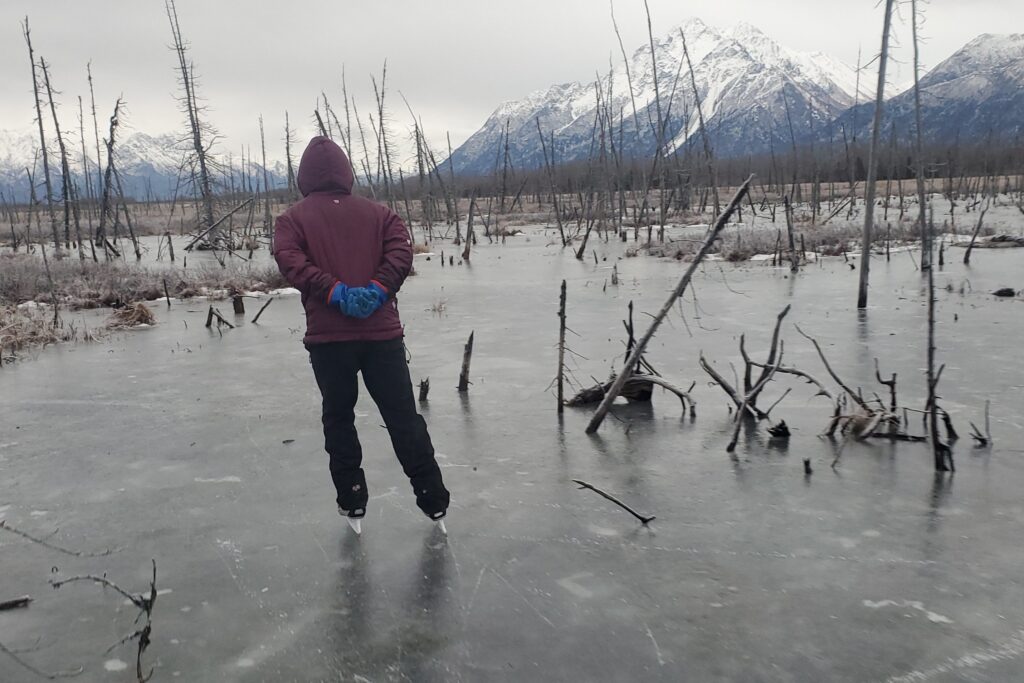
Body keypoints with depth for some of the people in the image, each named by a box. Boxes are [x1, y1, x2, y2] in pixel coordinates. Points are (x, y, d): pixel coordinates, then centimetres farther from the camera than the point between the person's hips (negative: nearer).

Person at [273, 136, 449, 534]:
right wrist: (378, 288, -16)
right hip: (382, 333, 1)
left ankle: (352, 505, 20)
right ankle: (434, 503, 14)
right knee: (404, 418, 9)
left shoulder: (293, 219, 6)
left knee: (339, 419, 16)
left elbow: (289, 259, -13)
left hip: (327, 337, -1)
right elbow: (400, 250, -7)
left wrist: (333, 291, -18)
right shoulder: (378, 213, 10)